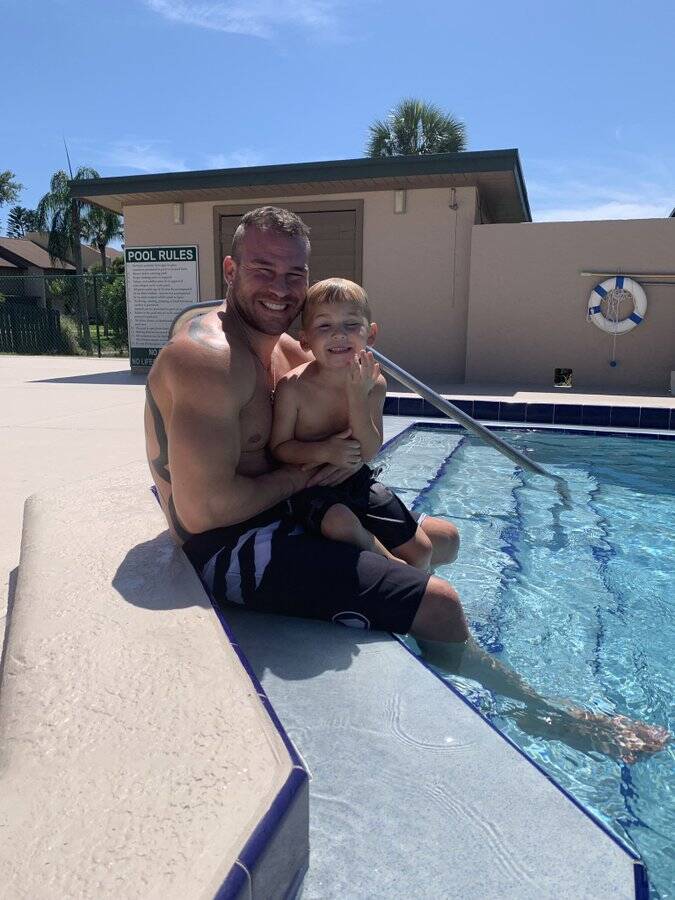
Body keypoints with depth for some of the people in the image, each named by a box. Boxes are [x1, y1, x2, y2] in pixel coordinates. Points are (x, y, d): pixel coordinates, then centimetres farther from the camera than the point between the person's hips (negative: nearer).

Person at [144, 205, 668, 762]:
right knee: (438, 602, -16)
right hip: (230, 549, -10)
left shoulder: (288, 350, 8)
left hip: (278, 520, 10)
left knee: (442, 540, 19)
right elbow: (205, 509, -27)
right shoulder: (209, 358, -21)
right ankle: (542, 712, 11)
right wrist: (302, 475, -14)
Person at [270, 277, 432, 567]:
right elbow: (278, 447, -11)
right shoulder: (293, 387, -18)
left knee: (421, 550, 2)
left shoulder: (373, 383, -8)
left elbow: (369, 452, -15)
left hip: (357, 480, 4)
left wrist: (357, 396, -26)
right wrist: (323, 451, -27)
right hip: (309, 486, -3)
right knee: (342, 523, -35)